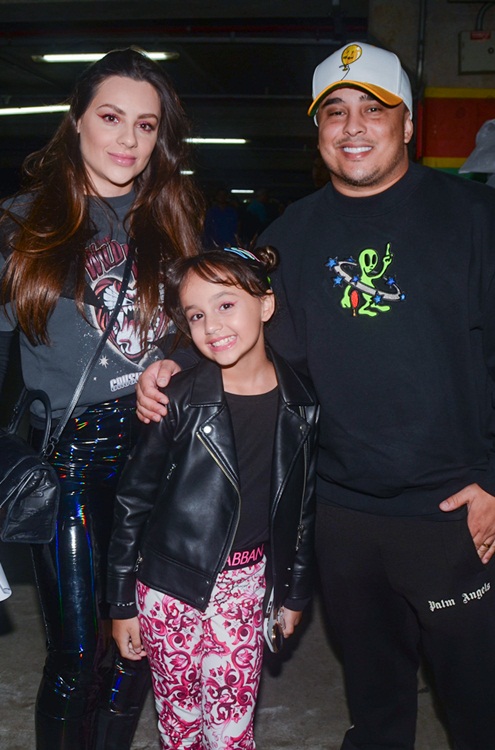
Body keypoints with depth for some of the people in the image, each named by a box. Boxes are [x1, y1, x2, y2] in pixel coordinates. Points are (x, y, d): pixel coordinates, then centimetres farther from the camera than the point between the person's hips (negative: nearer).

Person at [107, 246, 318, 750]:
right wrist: (122, 604, -3)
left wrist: (294, 592, 13)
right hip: (172, 582, -1)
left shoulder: (299, 404, -4)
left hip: (245, 583, 2)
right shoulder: (178, 401, -13)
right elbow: (131, 502, -6)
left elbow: (302, 507, 7)